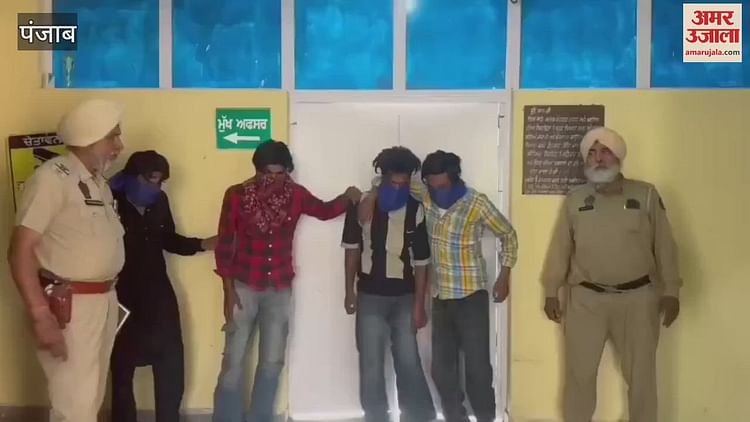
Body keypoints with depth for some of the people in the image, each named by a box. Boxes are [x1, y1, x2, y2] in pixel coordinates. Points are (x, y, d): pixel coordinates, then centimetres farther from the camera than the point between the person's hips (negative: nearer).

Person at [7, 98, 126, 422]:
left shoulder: (99, 182, 13)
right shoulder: (52, 177, -14)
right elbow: (20, 250, -18)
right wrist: (40, 316, -22)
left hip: (104, 300, 8)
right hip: (68, 305, -8)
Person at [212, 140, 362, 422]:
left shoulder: (296, 195, -4)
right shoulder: (236, 195, -10)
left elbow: (325, 210, 15)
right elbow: (224, 245, -7)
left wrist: (347, 198, -5)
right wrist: (229, 291, -10)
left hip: (280, 289, 3)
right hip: (244, 287, -3)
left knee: (272, 362, 10)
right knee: (233, 362, 1)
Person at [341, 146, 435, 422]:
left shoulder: (416, 210, -5)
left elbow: (421, 261, -2)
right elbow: (352, 249, 4)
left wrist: (419, 305, -4)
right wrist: (350, 291, 2)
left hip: (405, 298, 0)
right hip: (370, 297, 0)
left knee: (409, 362, 5)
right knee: (371, 363, 6)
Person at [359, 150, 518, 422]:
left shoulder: (477, 203, -11)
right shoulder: (427, 195, 0)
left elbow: (509, 235, -1)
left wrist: (504, 277, -4)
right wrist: (372, 196, -7)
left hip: (471, 296, -5)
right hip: (440, 297, 5)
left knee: (477, 365, -3)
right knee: (442, 368, 10)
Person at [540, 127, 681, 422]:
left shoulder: (646, 194, 0)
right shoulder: (574, 199, 3)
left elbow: (664, 245, 2)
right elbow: (560, 248, 6)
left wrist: (670, 290, -1)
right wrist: (551, 292, 5)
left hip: (637, 298, -1)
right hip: (586, 299, 1)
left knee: (641, 374, 8)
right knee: (580, 371, 8)